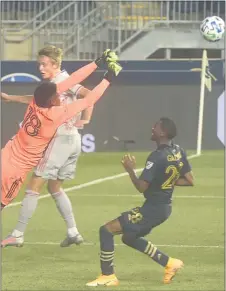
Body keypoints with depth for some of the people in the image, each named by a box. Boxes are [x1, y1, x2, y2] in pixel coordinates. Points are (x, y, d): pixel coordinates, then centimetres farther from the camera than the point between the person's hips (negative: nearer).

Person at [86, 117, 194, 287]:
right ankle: (169, 263, 25)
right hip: (164, 207, 9)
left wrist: (130, 170, -10)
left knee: (106, 230, -4)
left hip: (152, 208, -9)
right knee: (129, 238, 27)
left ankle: (108, 276, 0)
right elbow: (189, 181, 9)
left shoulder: (157, 157, -22)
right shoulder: (179, 152, 2)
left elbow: (141, 187, -22)